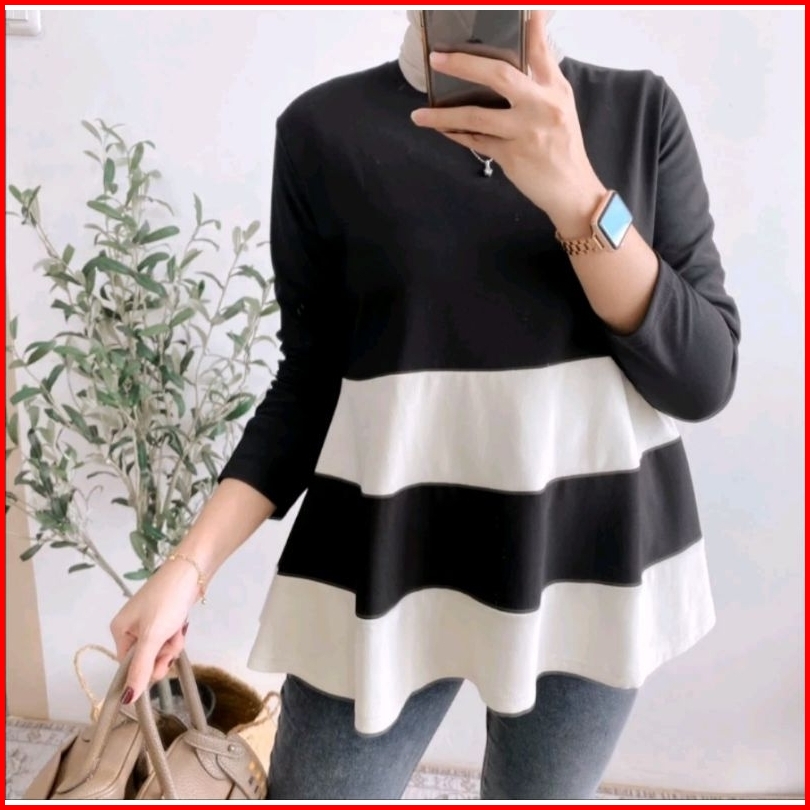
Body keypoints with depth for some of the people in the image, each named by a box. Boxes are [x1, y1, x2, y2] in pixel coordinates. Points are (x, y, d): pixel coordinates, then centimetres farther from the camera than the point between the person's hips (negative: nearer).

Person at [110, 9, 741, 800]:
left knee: (541, 793, 19)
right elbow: (311, 379, 0)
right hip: (391, 556, -1)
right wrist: (189, 565, -9)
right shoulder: (325, 128, -5)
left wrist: (575, 195, -23)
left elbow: (704, 379, -9)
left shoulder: (640, 110, -2)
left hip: (588, 552, 2)